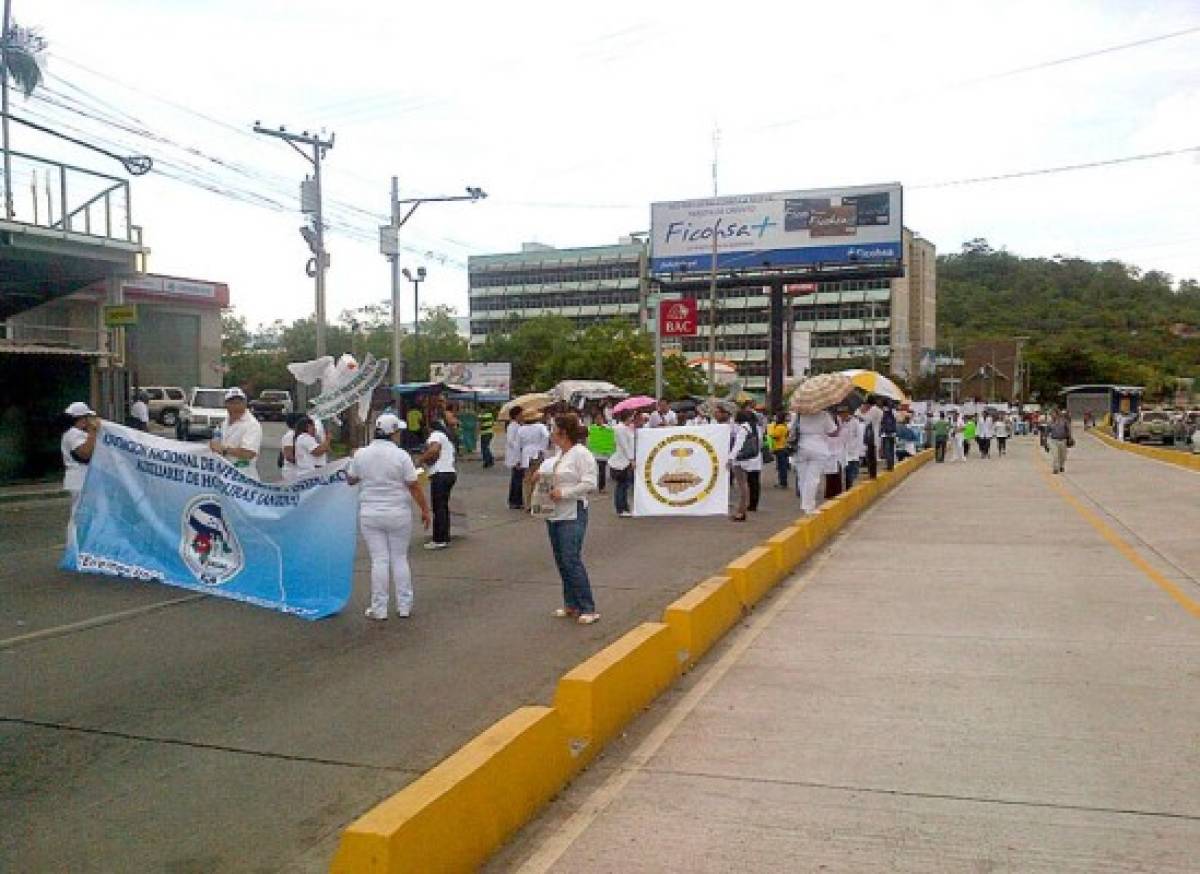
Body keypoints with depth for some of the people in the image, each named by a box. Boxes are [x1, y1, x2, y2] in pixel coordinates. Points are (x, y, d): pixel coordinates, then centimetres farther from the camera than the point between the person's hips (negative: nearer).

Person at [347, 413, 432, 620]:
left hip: (370, 514, 2)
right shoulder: (400, 456, -10)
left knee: (379, 560, 4)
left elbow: (351, 480, 13)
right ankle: (404, 606, 15)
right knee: (400, 558, 9)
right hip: (399, 514, -1)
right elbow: (414, 487, -9)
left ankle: (379, 609, 7)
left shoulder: (361, 454, -1)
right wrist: (425, 510, 1)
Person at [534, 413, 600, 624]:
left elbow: (589, 484, -19)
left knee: (572, 560, -12)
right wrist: (541, 471, 18)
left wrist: (563, 492, -18)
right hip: (554, 513, 9)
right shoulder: (560, 453, 13)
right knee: (561, 561, 12)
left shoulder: (580, 454, -14)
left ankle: (588, 609, -5)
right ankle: (571, 605, 22)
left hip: (573, 514, -9)